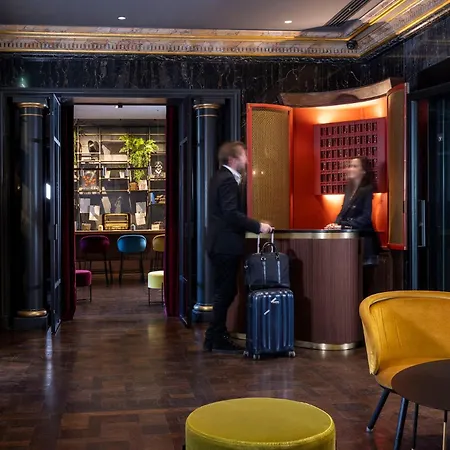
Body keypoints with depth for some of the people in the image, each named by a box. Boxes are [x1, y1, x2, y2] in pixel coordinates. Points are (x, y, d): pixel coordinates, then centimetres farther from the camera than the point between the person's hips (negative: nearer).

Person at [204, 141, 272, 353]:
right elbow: (232, 214, -24)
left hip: (221, 243, 10)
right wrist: (258, 226, -21)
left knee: (224, 292, 14)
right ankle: (217, 338, 2)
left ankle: (216, 336, 21)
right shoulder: (228, 180, -15)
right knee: (225, 292, -4)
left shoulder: (221, 177, 17)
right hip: (226, 244, -10)